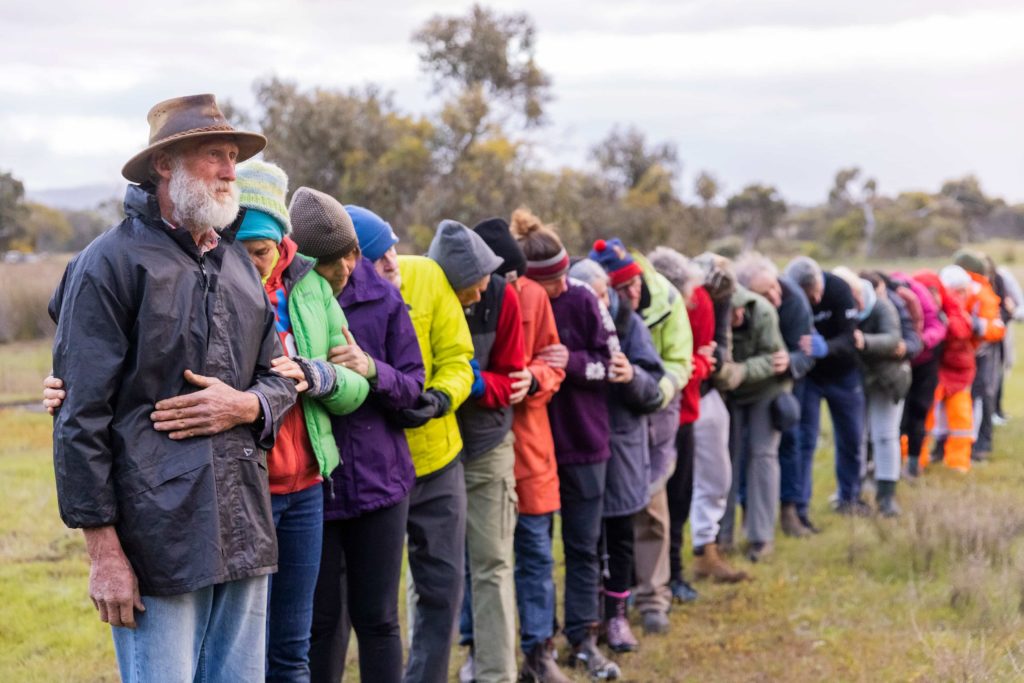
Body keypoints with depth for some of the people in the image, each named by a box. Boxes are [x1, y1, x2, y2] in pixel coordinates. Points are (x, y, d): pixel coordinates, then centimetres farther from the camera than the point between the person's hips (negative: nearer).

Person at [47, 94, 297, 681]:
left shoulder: (240, 264, 16)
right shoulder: (111, 263, -6)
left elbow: (280, 377, 22)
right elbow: (81, 416, -9)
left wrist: (246, 406, -4)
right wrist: (103, 550, -12)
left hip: (245, 531, 7)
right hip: (157, 538, -7)